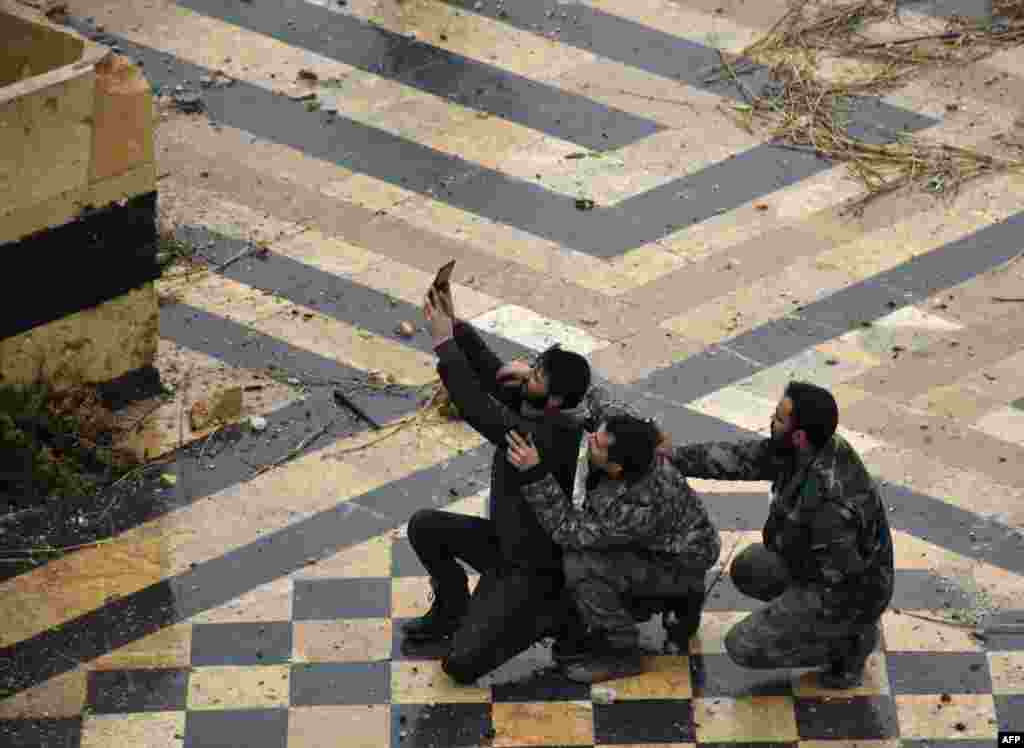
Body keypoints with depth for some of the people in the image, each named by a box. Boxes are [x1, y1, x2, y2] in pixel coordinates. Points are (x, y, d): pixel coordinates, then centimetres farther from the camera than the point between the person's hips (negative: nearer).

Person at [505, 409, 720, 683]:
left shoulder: (641, 507, -40)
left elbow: (569, 531, -35)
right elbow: (603, 406, 2)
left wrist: (534, 473, -44)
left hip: (678, 567, -8)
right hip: (653, 547, 8)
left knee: (580, 565, -26)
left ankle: (623, 653, -8)